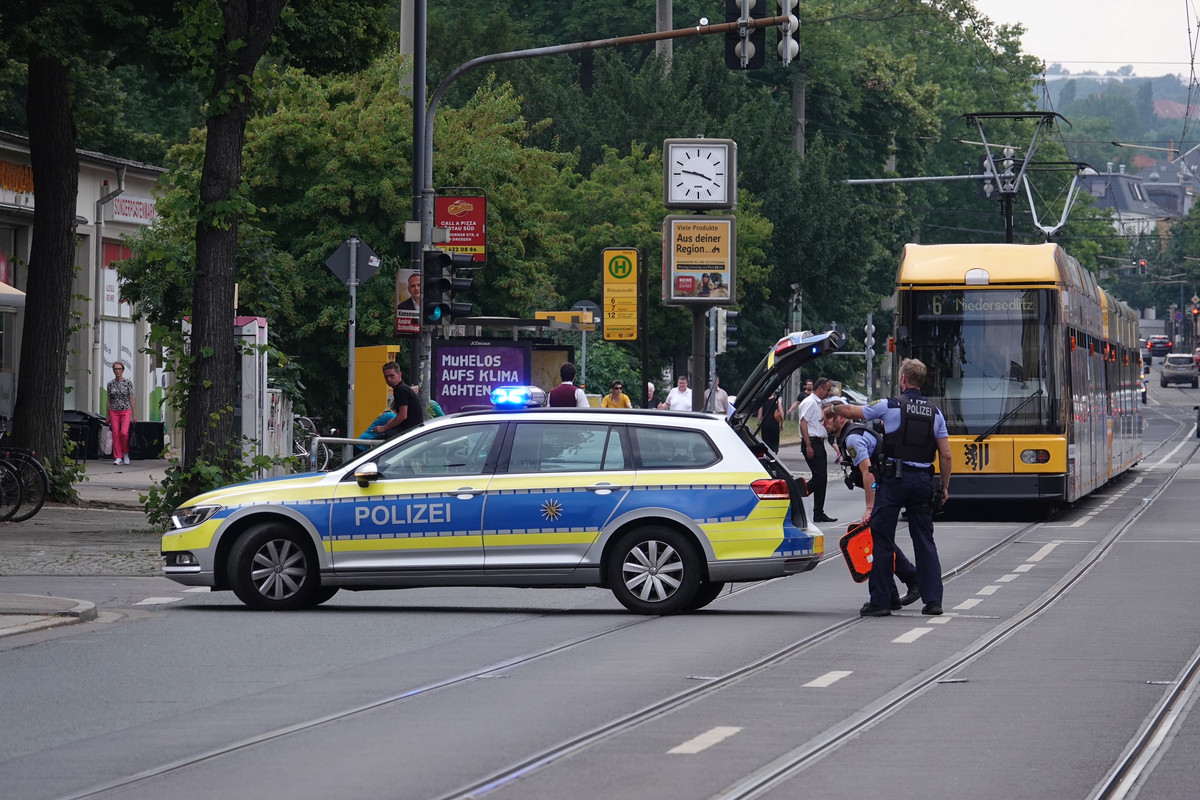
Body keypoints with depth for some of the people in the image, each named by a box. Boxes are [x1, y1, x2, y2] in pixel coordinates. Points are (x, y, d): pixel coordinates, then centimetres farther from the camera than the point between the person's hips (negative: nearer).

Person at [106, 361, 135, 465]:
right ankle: (118, 458, 3)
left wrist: (134, 415, -4)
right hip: (114, 412, 2)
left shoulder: (128, 382, -2)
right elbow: (109, 400, 10)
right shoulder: (110, 384, 5)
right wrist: (108, 416, 8)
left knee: (124, 433, -16)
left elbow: (131, 399, -1)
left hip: (126, 411, -2)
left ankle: (126, 453, 7)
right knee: (115, 434, -2)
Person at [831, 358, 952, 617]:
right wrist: (944, 487, 15)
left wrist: (832, 408, 29)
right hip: (924, 480, 4)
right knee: (924, 540, 9)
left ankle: (880, 600, 1)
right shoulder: (935, 412, 7)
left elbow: (850, 412, 7)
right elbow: (946, 455, 5)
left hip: (893, 479, -4)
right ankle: (933, 600, 5)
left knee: (882, 539, 2)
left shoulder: (890, 406, -5)